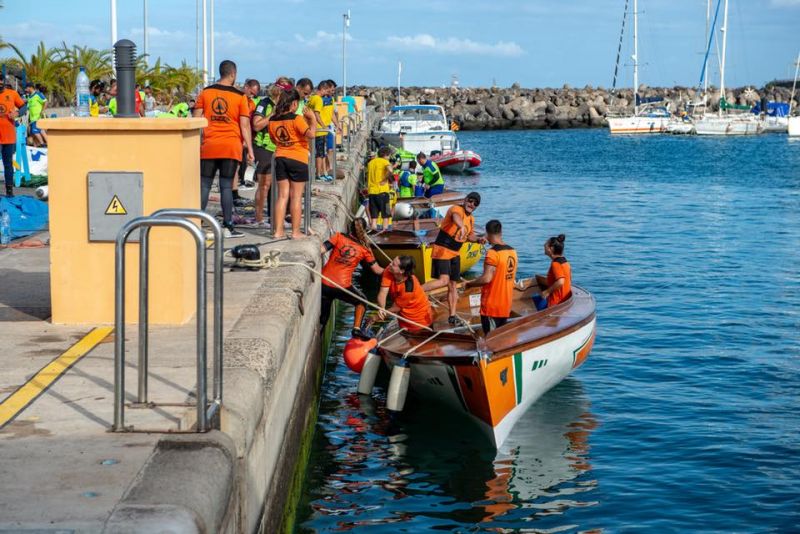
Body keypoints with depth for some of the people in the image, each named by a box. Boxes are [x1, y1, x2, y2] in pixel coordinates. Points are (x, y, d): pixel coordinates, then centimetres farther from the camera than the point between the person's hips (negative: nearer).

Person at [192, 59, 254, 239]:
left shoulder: (205, 93, 4)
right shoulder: (240, 96, -1)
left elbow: (196, 119, 4)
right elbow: (245, 125, -3)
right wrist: (250, 149, 1)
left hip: (209, 145, 1)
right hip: (231, 146, -1)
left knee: (204, 185, 6)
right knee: (226, 186, 1)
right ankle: (228, 227, 0)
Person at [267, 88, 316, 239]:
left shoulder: (273, 120, 3)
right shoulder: (296, 119, -14)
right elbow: (311, 134, -23)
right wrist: (312, 119, -10)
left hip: (280, 158, 5)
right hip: (298, 159, -5)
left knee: (282, 196, 9)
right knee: (296, 197, 2)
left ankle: (278, 231, 5)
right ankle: (296, 231, 4)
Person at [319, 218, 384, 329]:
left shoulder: (338, 237, -3)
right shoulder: (365, 249, -1)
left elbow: (321, 250, -15)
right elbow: (377, 270, 7)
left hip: (324, 284, 2)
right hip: (343, 287, -2)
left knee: (322, 319, 18)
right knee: (361, 301, 26)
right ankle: (356, 328, 11)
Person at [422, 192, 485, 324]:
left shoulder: (471, 219, 12)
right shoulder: (456, 209, -14)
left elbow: (470, 235, 27)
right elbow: (456, 217, -40)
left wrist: (478, 239, 5)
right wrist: (461, 227, -62)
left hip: (455, 254, 9)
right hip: (442, 251, -9)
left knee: (453, 285, 11)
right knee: (443, 281, -24)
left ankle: (452, 316, 18)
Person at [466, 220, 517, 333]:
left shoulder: (493, 253, -17)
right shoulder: (512, 252, 7)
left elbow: (487, 278, -23)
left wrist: (469, 284, -7)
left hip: (491, 306, -8)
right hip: (506, 305, 8)